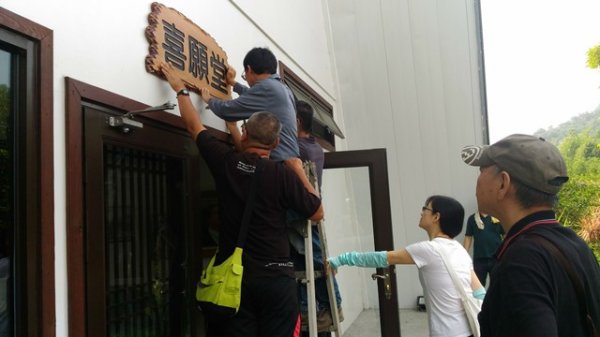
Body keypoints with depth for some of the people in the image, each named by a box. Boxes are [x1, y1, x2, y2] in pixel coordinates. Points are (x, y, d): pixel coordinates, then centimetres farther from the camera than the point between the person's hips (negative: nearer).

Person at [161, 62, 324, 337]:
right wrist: (299, 172, 9)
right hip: (276, 276, -2)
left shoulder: (225, 162, -3)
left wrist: (179, 88, 26)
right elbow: (317, 213, 2)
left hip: (235, 276, 2)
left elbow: (193, 125, 12)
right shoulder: (284, 174, -9)